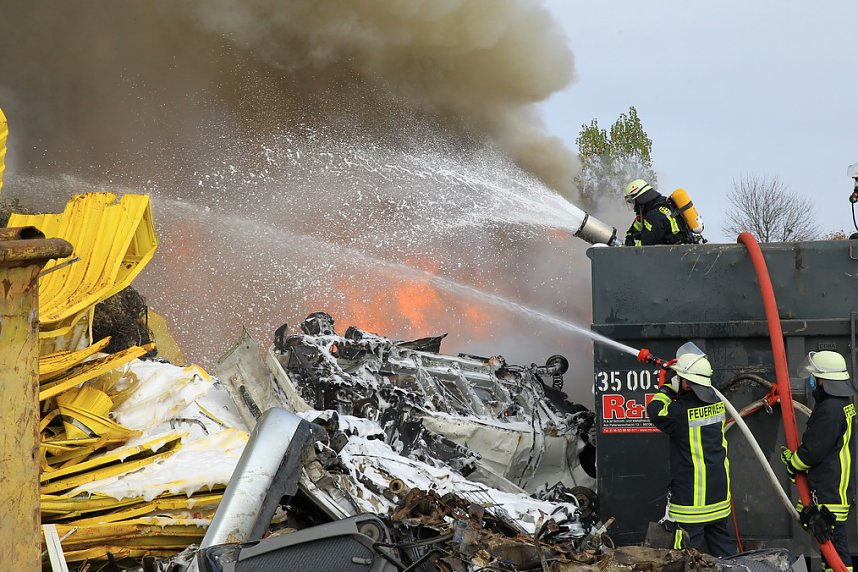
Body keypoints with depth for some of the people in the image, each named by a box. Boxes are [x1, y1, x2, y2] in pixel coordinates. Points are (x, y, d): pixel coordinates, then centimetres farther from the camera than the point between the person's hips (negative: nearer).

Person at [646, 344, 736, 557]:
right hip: (719, 489, 8)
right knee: (721, 541, 17)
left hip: (692, 492, -8)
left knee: (690, 547, -3)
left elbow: (655, 411, -6)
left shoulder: (682, 412, -21)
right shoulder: (716, 402, 2)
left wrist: (667, 389, 6)